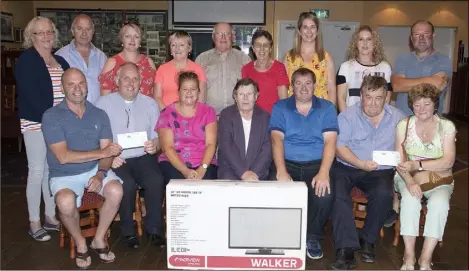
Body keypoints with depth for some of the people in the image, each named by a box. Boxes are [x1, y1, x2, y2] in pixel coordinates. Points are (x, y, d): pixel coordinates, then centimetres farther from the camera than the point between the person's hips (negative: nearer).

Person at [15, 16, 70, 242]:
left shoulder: (60, 61, 14)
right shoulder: (26, 60, -5)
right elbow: (30, 95, -16)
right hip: (36, 123, -6)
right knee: (37, 171, -2)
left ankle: (51, 217, 22)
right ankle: (34, 223, 9)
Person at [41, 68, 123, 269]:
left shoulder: (99, 115, 4)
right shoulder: (51, 116, -8)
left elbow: (107, 153, -1)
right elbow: (63, 157, -18)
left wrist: (100, 174, -21)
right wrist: (101, 152, -21)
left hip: (95, 170, 3)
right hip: (64, 175, -3)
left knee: (116, 191, -26)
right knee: (66, 202, -33)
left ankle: (99, 239, 0)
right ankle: (80, 243, -1)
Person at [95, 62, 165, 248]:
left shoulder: (150, 104, 14)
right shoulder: (104, 103, 6)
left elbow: (158, 136, 9)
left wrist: (155, 145, -14)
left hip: (143, 157, 2)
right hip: (116, 160, -2)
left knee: (156, 180, -27)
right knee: (127, 183, -30)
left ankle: (154, 229, -7)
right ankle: (128, 231, -6)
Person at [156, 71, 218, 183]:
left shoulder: (208, 112, 10)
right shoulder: (167, 113, 6)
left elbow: (211, 144, 0)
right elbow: (167, 147, -3)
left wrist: (202, 169, -17)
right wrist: (185, 171, -17)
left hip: (204, 163, 1)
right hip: (173, 163, -1)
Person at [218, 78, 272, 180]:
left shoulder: (264, 116, 7)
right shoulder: (226, 114, 4)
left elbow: (267, 149, 0)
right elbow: (226, 147, -7)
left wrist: (254, 173, -14)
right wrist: (243, 172, -17)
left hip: (258, 172, 1)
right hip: (230, 169, 0)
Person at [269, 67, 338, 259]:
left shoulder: (327, 108, 8)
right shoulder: (280, 107, 8)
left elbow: (330, 142, -4)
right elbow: (277, 140, -5)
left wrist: (324, 173, -20)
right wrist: (281, 171, -21)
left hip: (317, 164, 0)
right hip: (288, 164, 0)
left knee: (325, 195, -28)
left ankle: (312, 237, 2)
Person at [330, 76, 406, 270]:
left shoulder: (397, 118, 7)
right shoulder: (347, 115, 0)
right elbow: (339, 146, -7)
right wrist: (360, 163, -21)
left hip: (380, 171, 1)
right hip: (347, 167, -1)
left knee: (384, 194, -29)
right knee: (338, 194, -29)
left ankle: (368, 240, -7)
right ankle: (345, 249, -25)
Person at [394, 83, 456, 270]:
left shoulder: (447, 126, 0)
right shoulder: (404, 125, 2)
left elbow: (448, 162, -9)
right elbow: (400, 160, -5)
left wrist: (417, 165, -23)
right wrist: (410, 181, -24)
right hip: (408, 177, 0)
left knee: (439, 203, -31)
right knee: (410, 199, -32)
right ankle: (409, 255, -24)